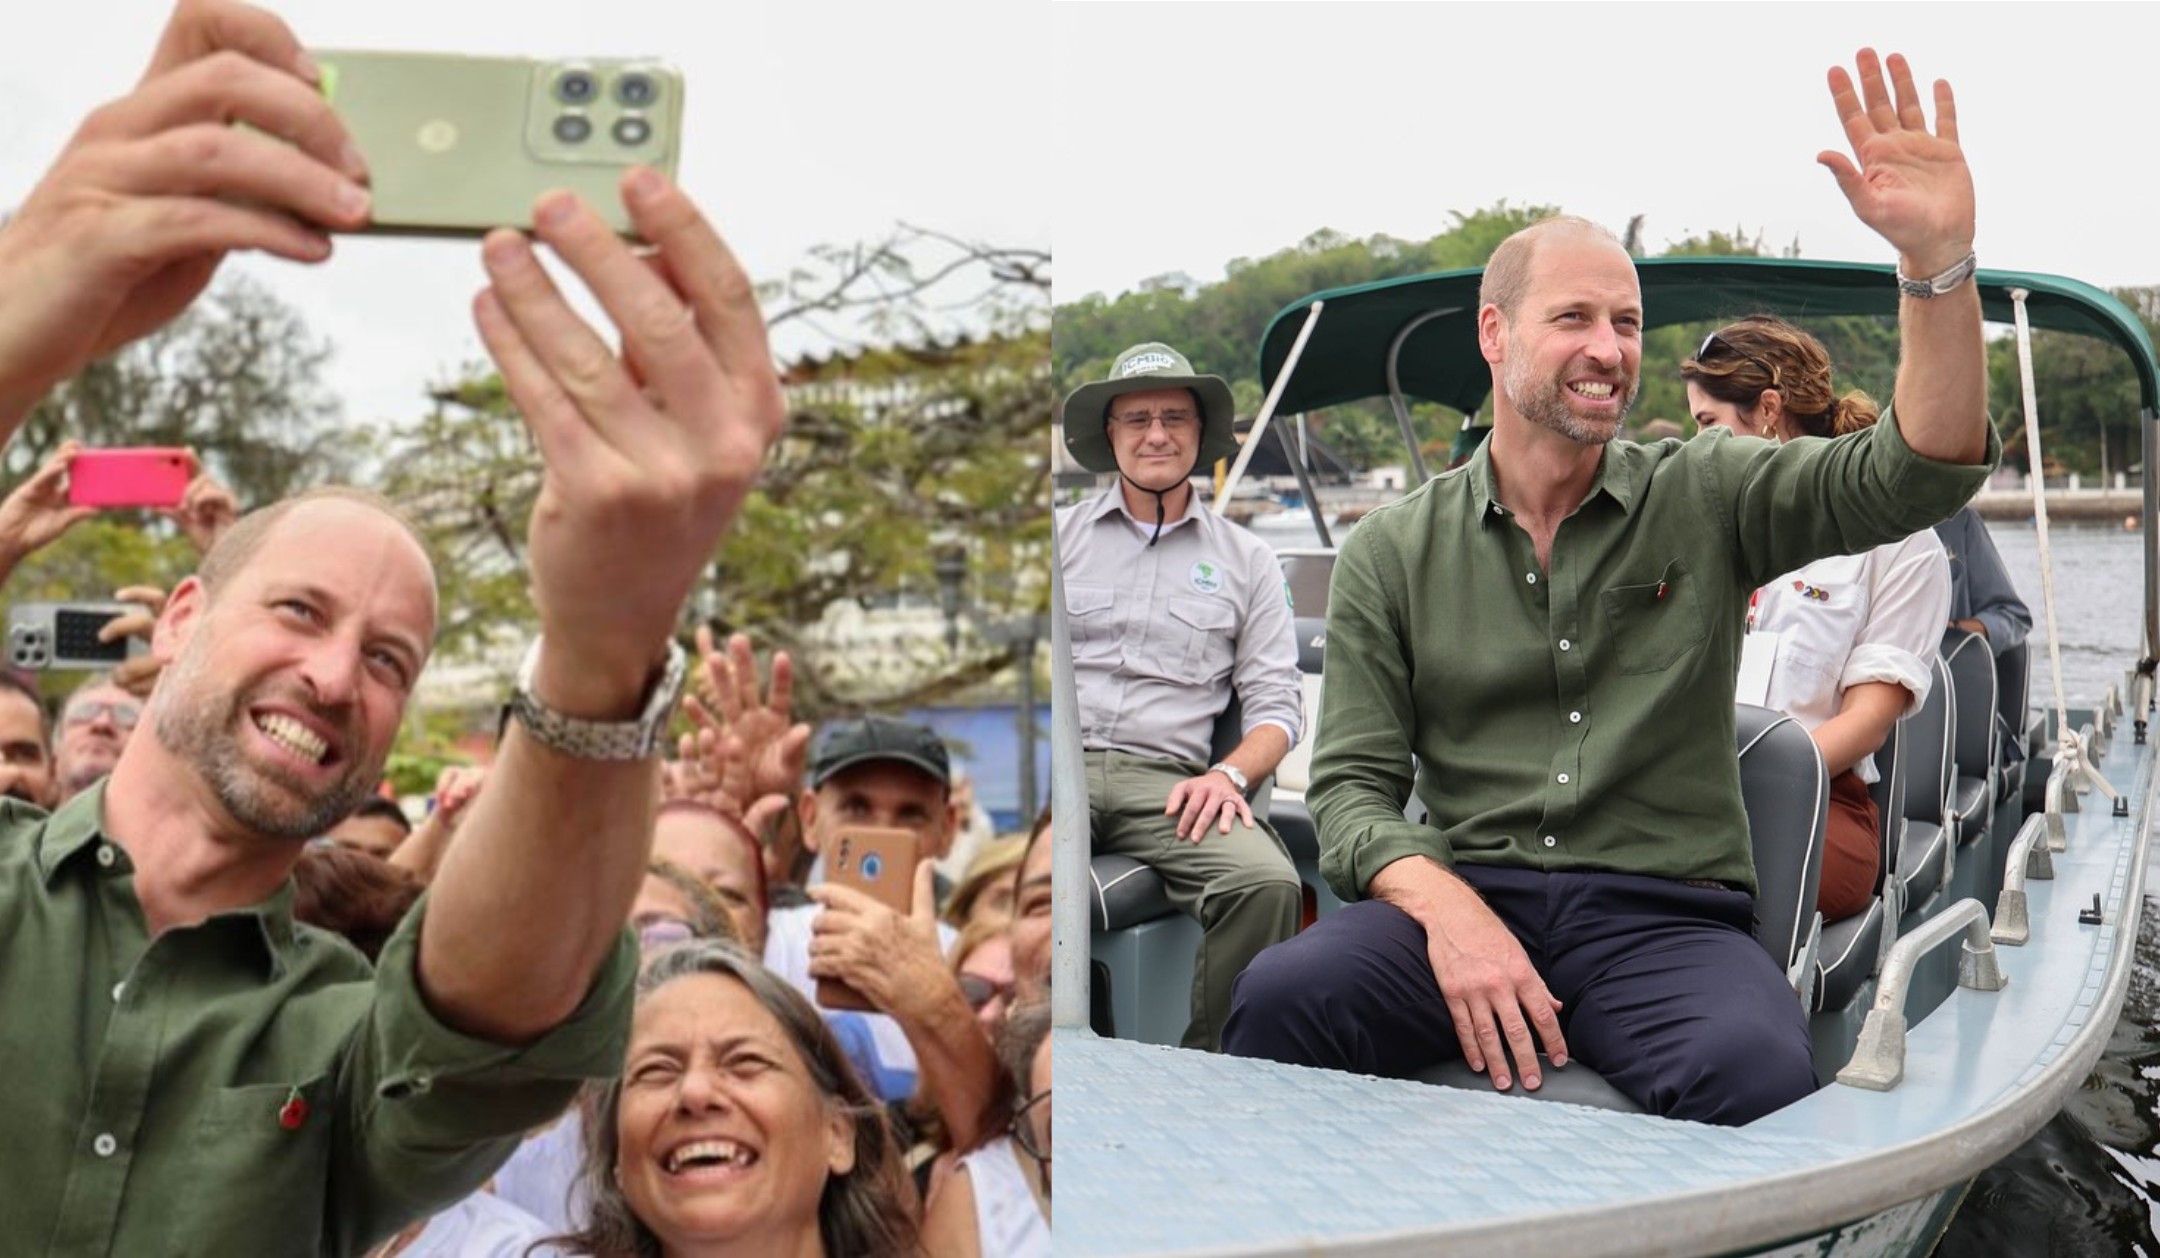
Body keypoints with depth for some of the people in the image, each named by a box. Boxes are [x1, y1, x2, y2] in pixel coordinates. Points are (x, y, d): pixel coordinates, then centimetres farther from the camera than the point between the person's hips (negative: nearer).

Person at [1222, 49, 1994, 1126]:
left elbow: (1919, 472, -3)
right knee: (1280, 998, -32)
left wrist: (1938, 256, -19)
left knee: (1754, 1070, -35)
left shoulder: (1704, 500, 10)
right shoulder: (1392, 552, 9)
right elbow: (1352, 786, 4)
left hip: (1668, 912, 0)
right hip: (1464, 892, 0)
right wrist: (1449, 908, -18)